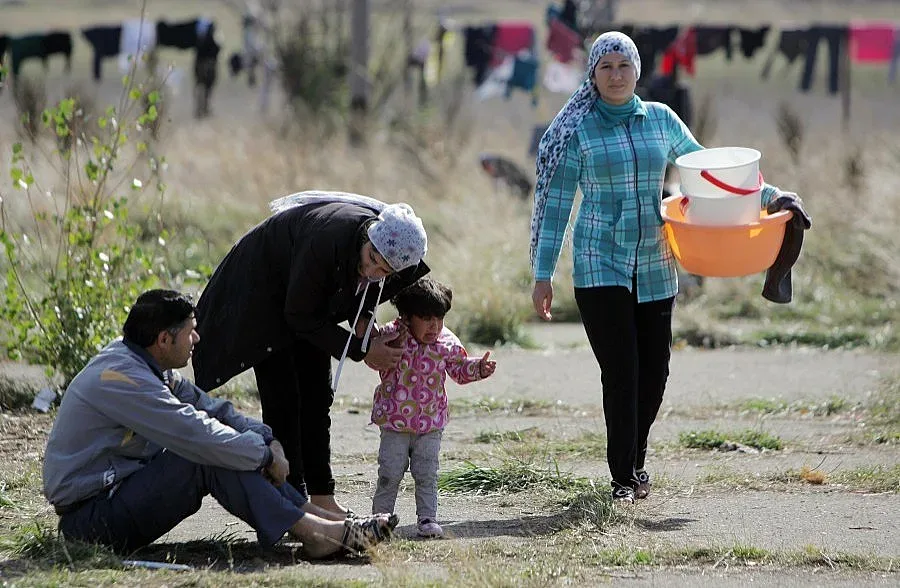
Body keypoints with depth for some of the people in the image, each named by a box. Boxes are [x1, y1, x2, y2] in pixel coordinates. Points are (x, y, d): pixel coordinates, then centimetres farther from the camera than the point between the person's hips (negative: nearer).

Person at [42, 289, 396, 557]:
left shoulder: (142, 365, 11)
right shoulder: (119, 378, -23)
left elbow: (209, 408, 12)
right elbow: (197, 435, -26)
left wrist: (266, 438, -4)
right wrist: (265, 453, -16)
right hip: (90, 515, -10)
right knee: (209, 458, -23)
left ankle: (319, 516, -4)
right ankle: (312, 533, -24)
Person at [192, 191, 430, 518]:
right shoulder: (328, 238, -42)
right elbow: (300, 316, -28)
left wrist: (363, 319, -17)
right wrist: (361, 350, -26)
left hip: (312, 292, 7)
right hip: (264, 288, -7)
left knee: (317, 395, 6)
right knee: (282, 398, -11)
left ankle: (321, 496, 10)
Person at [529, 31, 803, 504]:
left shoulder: (661, 120, 8)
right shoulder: (576, 130, -2)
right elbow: (556, 203, 0)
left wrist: (766, 194, 15)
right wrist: (543, 275, -3)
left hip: (654, 265, 4)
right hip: (600, 265, -4)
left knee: (654, 371, 6)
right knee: (621, 371, -11)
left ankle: (634, 461, 28)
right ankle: (624, 479, -2)